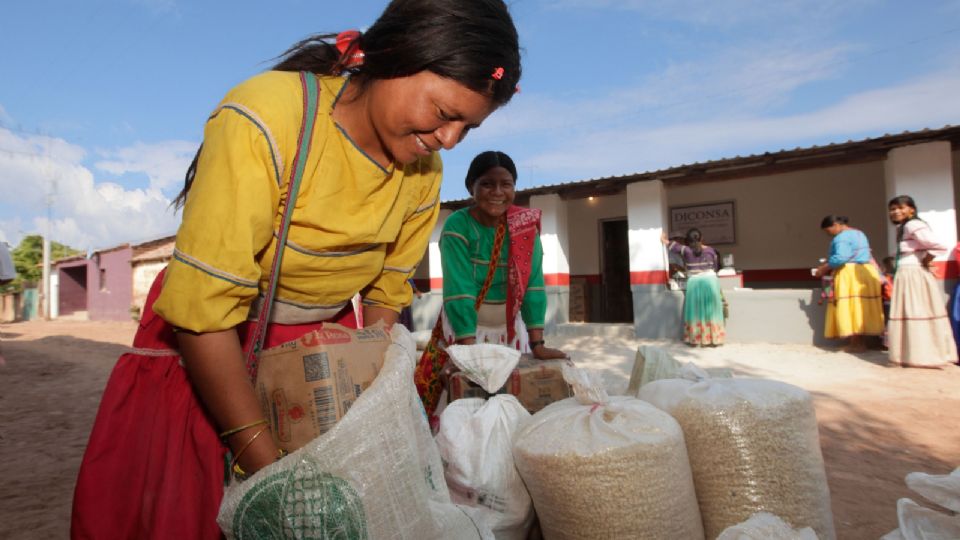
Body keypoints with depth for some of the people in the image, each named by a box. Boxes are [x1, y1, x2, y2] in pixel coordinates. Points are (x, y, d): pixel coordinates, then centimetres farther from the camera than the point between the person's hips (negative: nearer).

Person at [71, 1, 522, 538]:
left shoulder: (424, 172, -10)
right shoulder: (264, 119, -27)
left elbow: (385, 296, -1)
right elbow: (202, 310, -27)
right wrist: (270, 467, -24)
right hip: (205, 346, -3)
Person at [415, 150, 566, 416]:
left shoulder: (526, 224, -9)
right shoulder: (457, 226, -19)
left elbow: (533, 284, -13)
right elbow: (460, 291, -25)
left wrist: (537, 344, -16)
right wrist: (468, 350, -31)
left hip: (510, 328, 3)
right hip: (465, 327, -3)